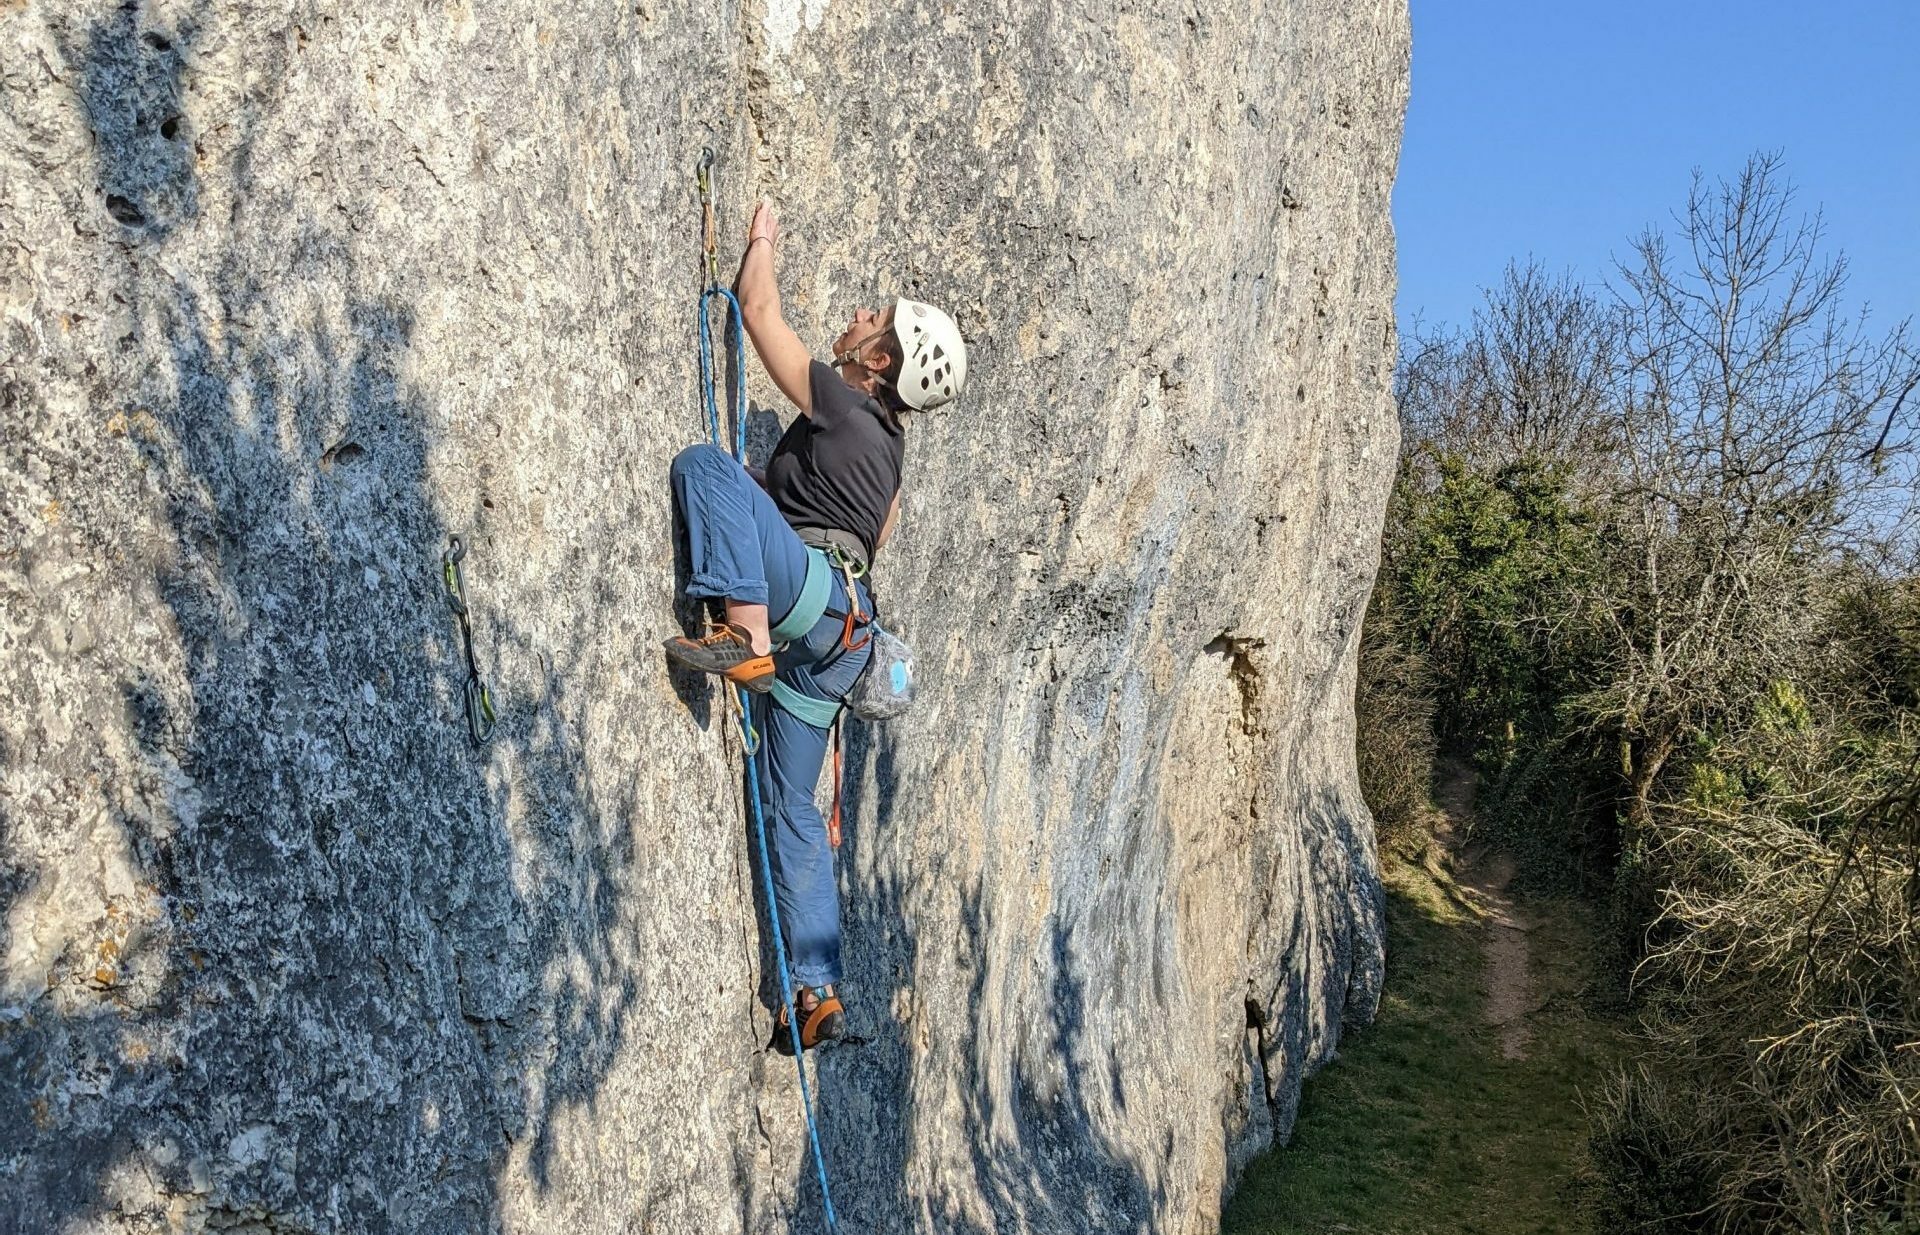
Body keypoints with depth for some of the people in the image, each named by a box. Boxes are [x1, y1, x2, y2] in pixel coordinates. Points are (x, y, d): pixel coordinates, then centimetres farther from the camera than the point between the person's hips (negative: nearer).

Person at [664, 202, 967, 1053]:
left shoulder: (841, 405, 0)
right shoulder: (883, 443, 25)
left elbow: (759, 310, 3)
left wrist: (763, 241, 20)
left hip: (811, 589, -9)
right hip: (841, 632, 9)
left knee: (704, 463, -18)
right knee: (792, 807, 12)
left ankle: (746, 635, -37)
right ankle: (818, 994, 14)